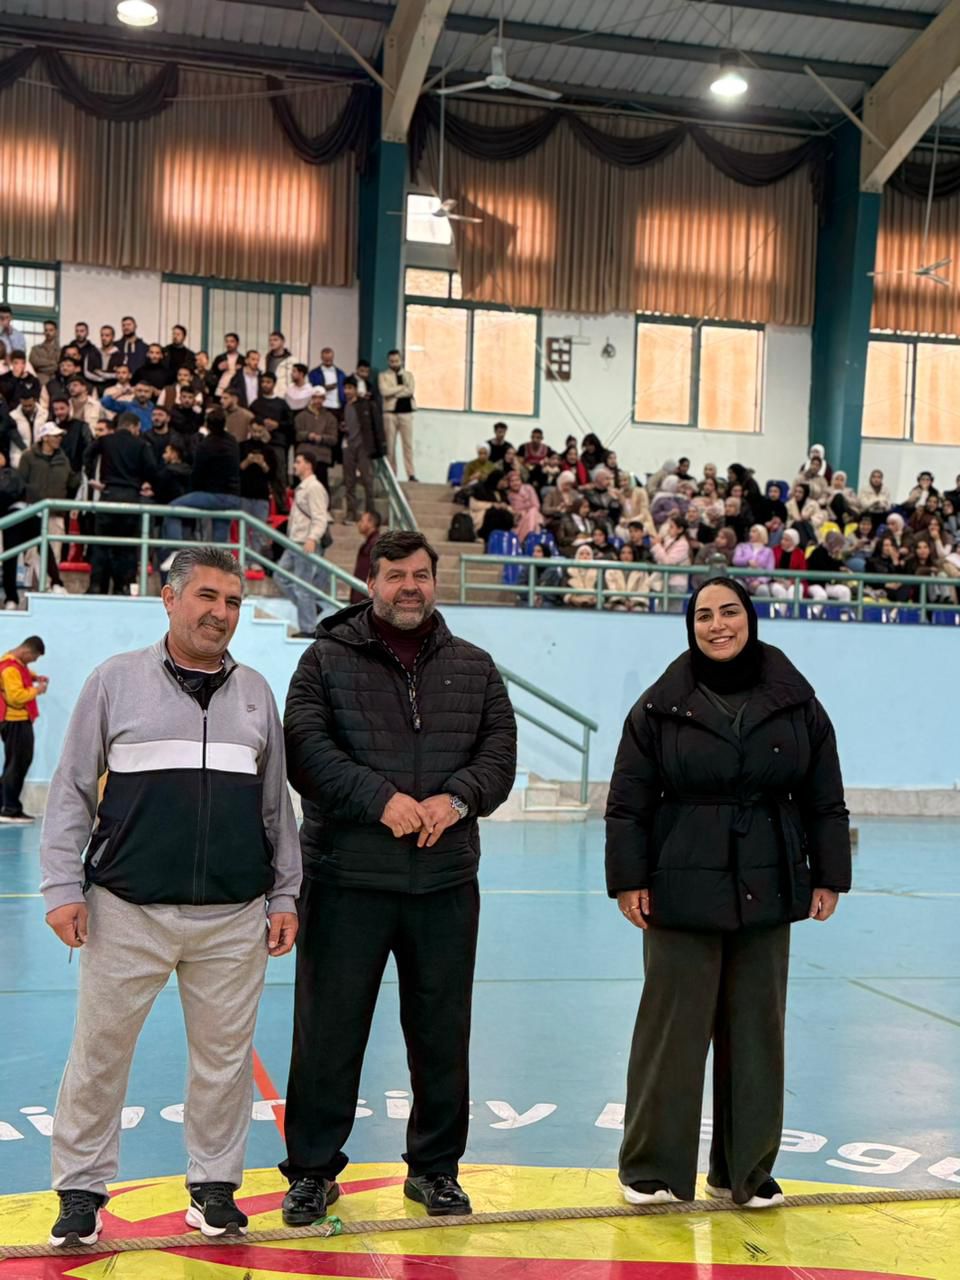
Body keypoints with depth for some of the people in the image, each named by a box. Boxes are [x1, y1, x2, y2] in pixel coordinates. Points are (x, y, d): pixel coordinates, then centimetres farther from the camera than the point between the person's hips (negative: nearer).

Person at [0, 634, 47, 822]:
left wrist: (35, 677, 14)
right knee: (16, 764, -9)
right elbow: (16, 696, -28)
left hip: (20, 720, 10)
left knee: (21, 762, 12)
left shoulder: (18, 662, 11)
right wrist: (36, 690, -16)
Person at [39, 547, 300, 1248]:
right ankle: (81, 1189, 22)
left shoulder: (256, 692, 11)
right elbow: (73, 791, 3)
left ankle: (215, 1186, 24)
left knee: (225, 1055, 8)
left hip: (235, 917, 3)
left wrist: (285, 895, 12)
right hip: (127, 911, -2)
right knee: (99, 1051, 5)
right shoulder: (117, 680, 2)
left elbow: (276, 803, 15)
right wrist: (64, 887, -3)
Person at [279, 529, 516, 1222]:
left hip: (447, 879, 3)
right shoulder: (327, 660, 2)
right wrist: (380, 797, -20)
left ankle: (435, 1168, 27)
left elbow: (499, 752, 5)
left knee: (442, 1033, 11)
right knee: (329, 1030, 5)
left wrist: (457, 798, -14)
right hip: (346, 875, -2)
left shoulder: (474, 668, 11)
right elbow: (306, 748, -10)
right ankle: (312, 1169, 20)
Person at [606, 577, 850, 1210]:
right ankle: (652, 1167, 16)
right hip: (683, 893, -2)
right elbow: (628, 804, 0)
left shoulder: (797, 704, 4)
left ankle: (747, 1169, 24)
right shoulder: (661, 706, -1)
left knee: (757, 1032, 10)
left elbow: (826, 801, 8)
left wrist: (828, 877, 5)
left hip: (766, 894, 2)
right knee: (672, 1029, 1)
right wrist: (629, 880, -5)